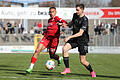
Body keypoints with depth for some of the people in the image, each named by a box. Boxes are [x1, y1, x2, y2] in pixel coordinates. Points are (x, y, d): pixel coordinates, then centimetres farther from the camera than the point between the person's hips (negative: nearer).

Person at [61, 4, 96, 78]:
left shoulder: (84, 20, -20)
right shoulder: (75, 15, 1)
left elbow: (80, 33, -26)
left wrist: (69, 37, -33)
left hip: (82, 40, -6)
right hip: (74, 38, 6)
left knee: (82, 61, -3)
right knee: (64, 48, -21)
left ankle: (92, 71, 27)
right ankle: (67, 69, -14)